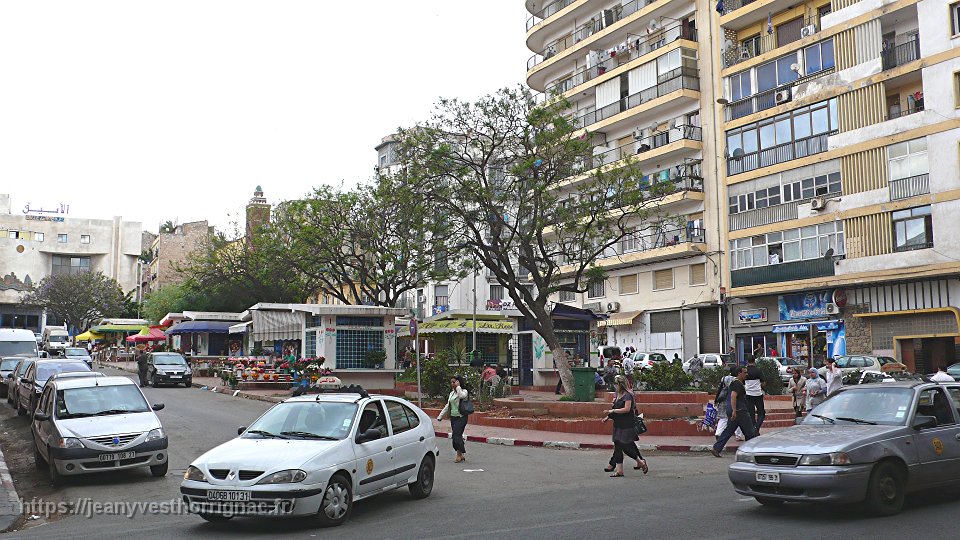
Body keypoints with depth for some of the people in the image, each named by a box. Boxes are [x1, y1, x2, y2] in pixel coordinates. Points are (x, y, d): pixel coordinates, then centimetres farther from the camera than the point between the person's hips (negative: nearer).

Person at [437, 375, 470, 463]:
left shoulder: (464, 391, -5)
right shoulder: (452, 393, 16)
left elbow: (462, 396, -31)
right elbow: (448, 405, 21)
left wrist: (458, 387, -18)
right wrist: (440, 416, 19)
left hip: (461, 417, -7)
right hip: (453, 417, 7)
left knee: (457, 435, -14)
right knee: (455, 435, 6)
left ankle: (459, 455, -7)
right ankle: (461, 455, 14)